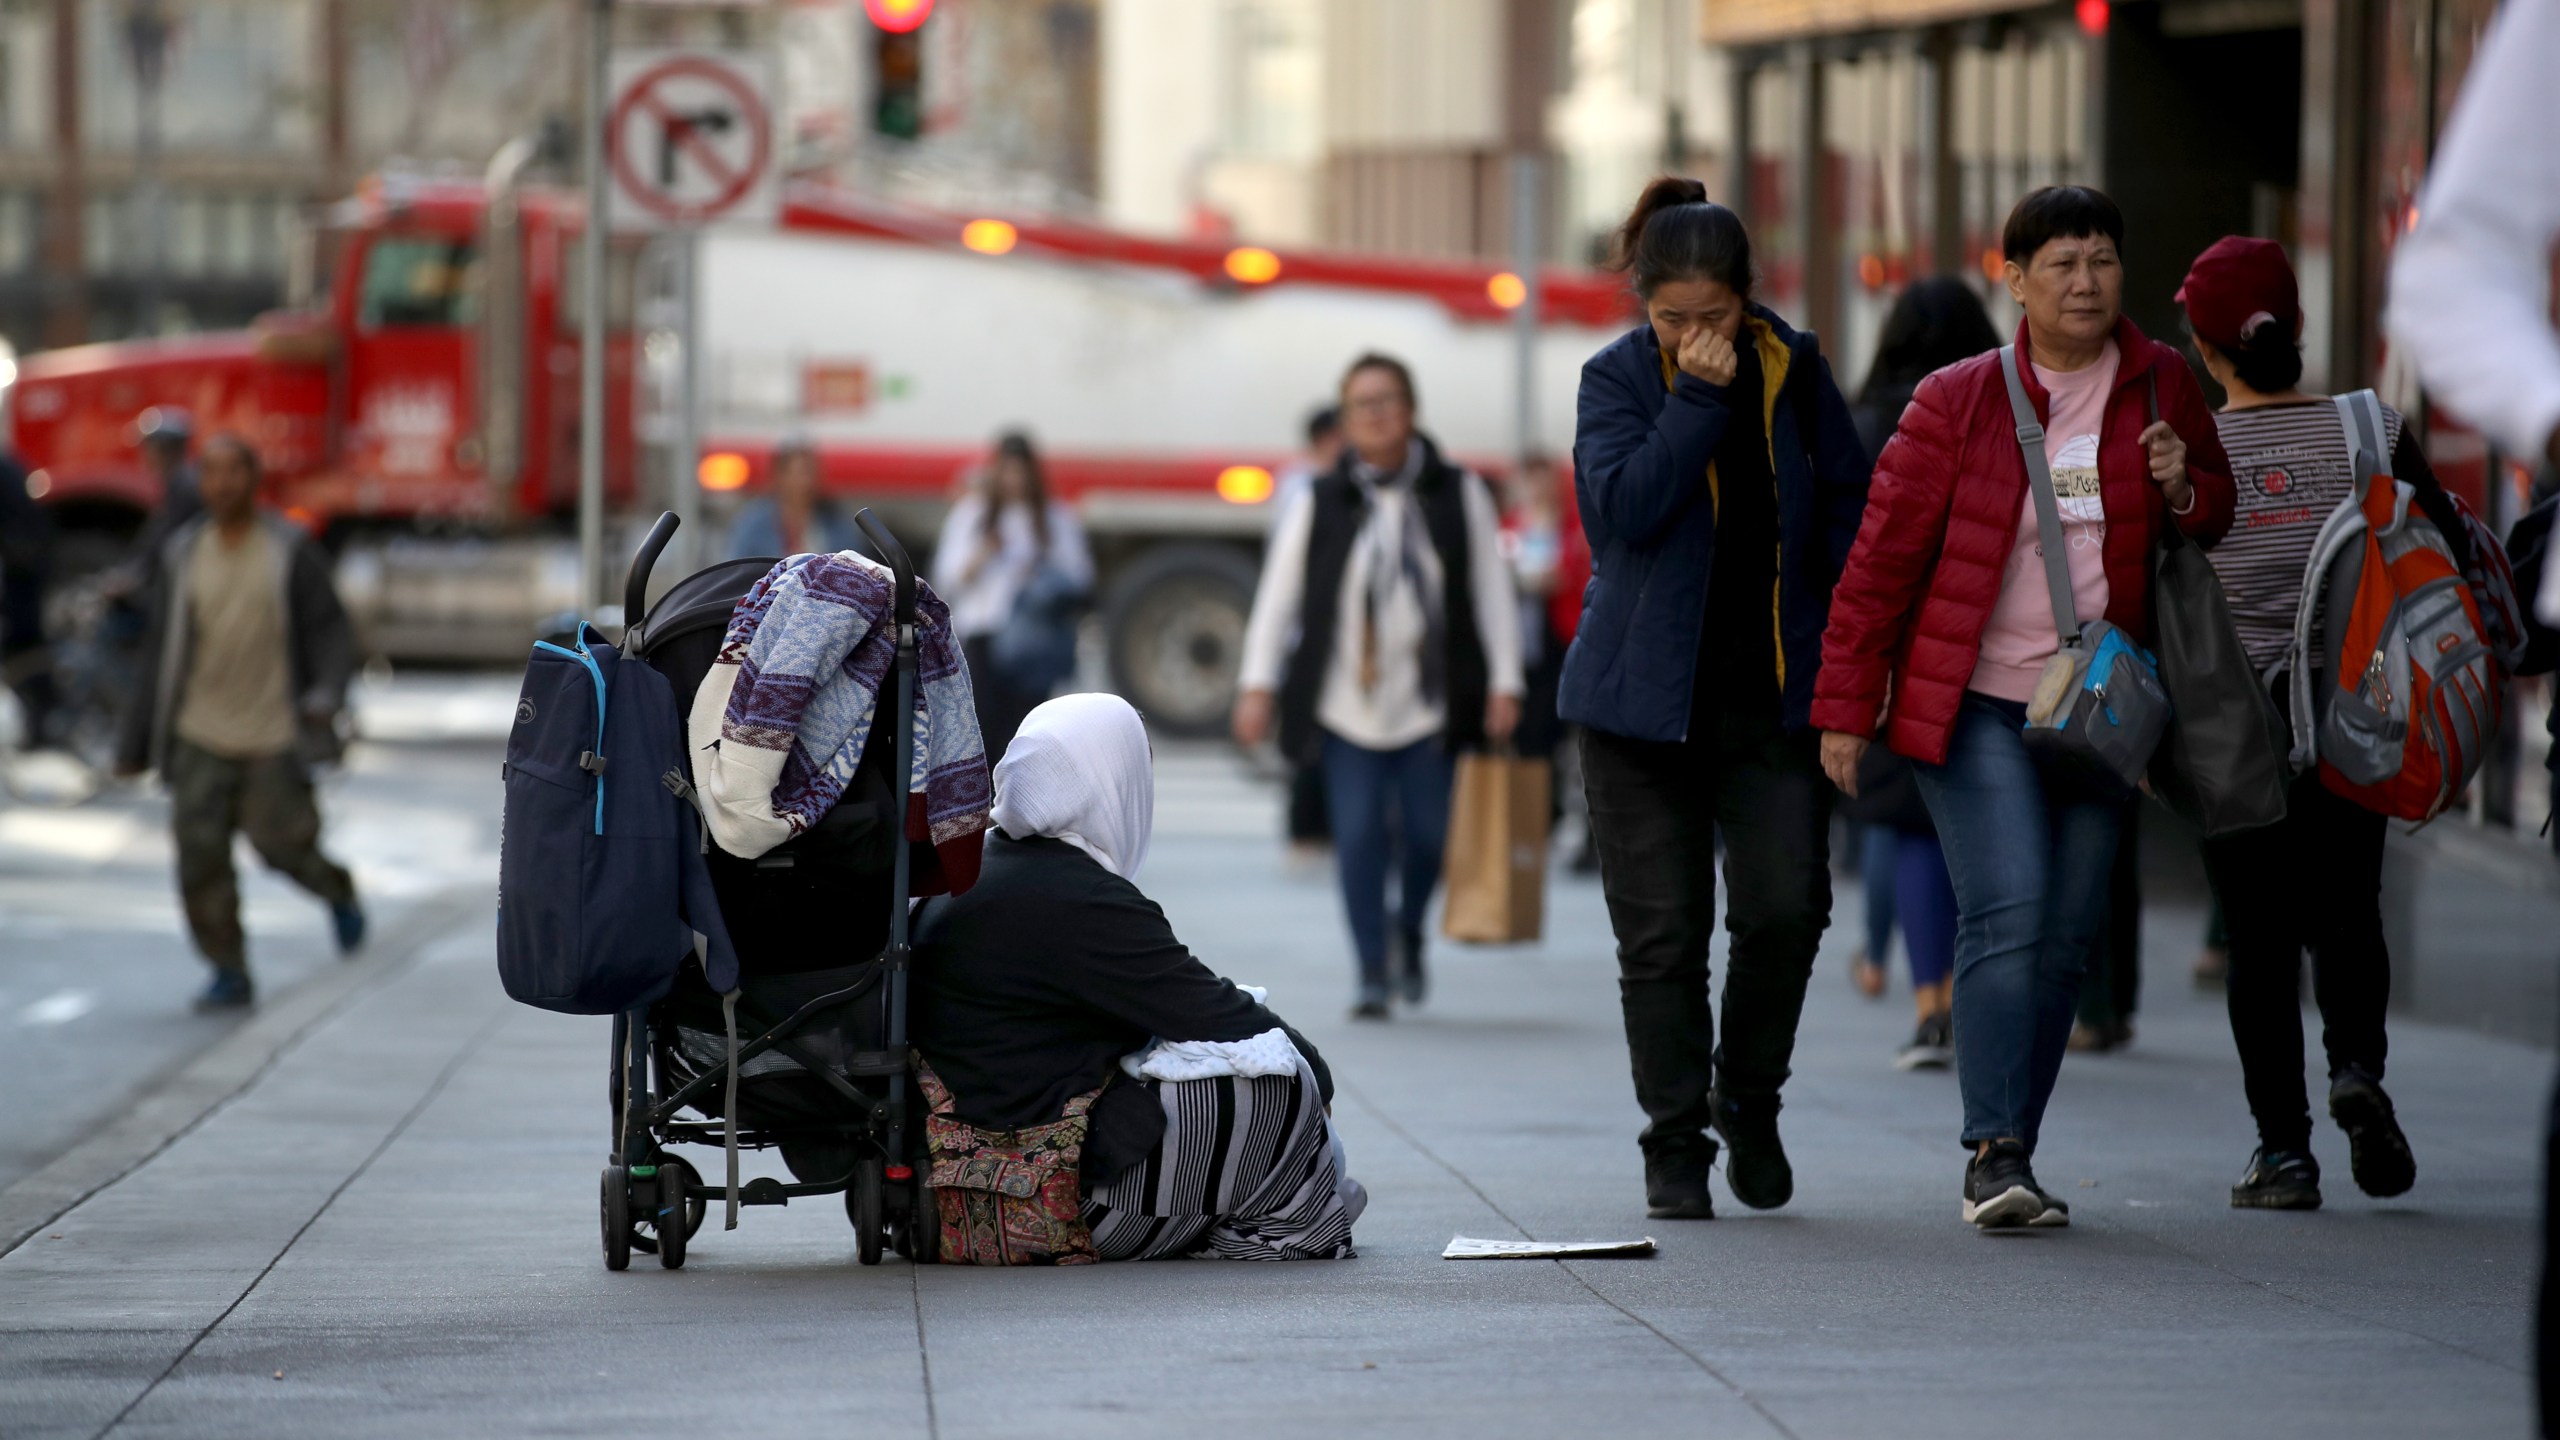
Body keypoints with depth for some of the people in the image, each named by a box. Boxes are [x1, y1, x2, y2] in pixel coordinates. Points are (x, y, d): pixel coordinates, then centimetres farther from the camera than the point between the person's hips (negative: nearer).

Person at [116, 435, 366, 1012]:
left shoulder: (289, 551, -3)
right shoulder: (183, 553, 5)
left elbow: (331, 630, -3)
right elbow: (162, 651, 10)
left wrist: (327, 693, -22)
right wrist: (137, 741, 10)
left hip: (274, 732, -3)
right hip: (201, 733, 3)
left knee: (281, 843, -3)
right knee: (200, 851, -6)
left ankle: (338, 891, 30)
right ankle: (229, 974, 5)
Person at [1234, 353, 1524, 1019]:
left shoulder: (1457, 495, 5)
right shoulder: (1319, 503, 3)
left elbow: (1492, 591, 5)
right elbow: (1277, 595, 2)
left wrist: (1503, 683, -1)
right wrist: (1257, 683, -6)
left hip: (1430, 700, 0)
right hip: (1347, 705, 0)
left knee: (1427, 831, 2)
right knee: (1358, 835, -6)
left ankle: (1409, 933, 32)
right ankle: (1371, 972, 1)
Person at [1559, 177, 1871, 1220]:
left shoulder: (1793, 371, 4)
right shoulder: (1615, 380, -2)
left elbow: (1847, 510, 10)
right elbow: (1624, 504, -17)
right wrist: (1698, 396, -20)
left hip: (1774, 698, 1)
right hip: (1646, 697, -1)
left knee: (1787, 906, -9)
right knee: (1661, 936, 1)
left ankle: (1749, 1099, 16)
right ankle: (1675, 1148, 11)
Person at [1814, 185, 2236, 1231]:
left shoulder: (2160, 385, 5)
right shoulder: (1957, 401, -3)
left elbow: (2219, 518, 18)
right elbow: (1883, 556, -1)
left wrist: (2183, 490, -7)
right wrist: (1846, 708, -3)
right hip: (1976, 704, -4)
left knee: (2067, 937, 4)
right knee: (2006, 914, -17)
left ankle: (2009, 1159, 14)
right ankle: (1995, 1153, -18)